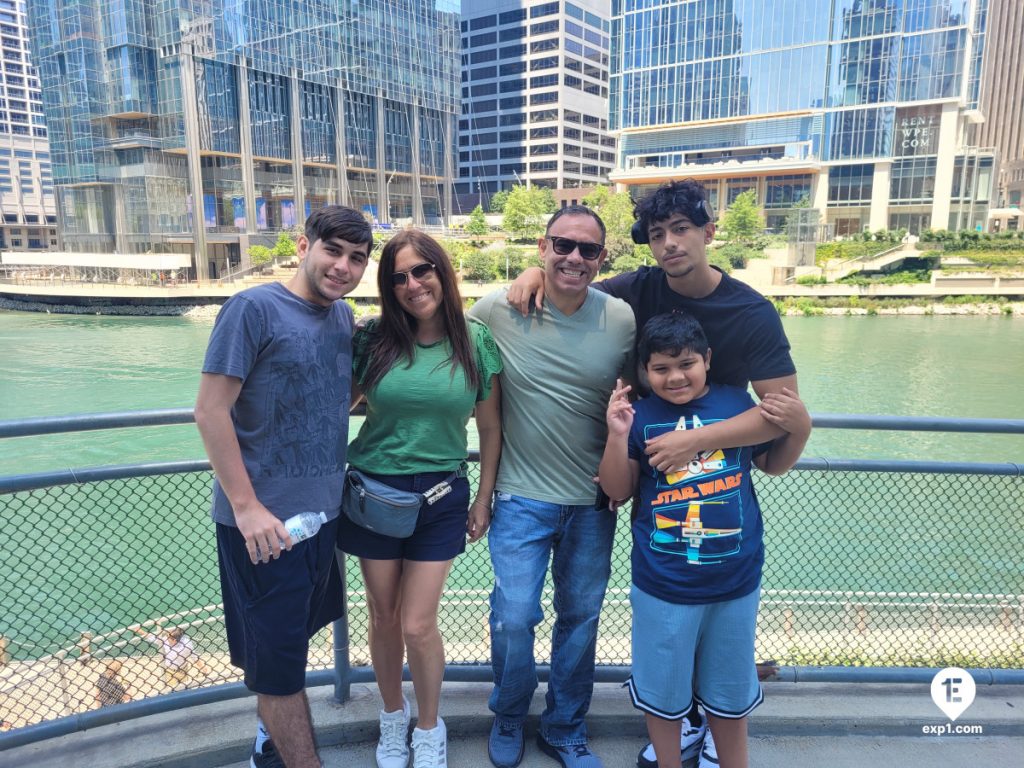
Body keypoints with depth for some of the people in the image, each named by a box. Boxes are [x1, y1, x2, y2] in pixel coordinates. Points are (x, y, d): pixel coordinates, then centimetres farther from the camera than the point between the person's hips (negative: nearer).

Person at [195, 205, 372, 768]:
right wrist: (246, 507, -18)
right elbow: (210, 410, -16)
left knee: (291, 640, 23)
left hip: (323, 511, 8)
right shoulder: (254, 308, -14)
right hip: (264, 520, -7)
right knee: (278, 658, 5)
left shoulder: (344, 317, 6)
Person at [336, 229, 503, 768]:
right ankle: (393, 718, 41)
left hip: (441, 495, -1)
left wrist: (483, 499, 4)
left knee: (418, 626, 2)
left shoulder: (476, 341, -5)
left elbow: (490, 428, 2)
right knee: (384, 618, 14)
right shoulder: (373, 338, -4)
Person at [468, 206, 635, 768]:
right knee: (514, 619, -2)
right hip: (523, 496, -2)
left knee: (581, 618, 15)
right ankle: (508, 717, 32)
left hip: (594, 500, 3)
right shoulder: (496, 311, -9)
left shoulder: (623, 320, -5)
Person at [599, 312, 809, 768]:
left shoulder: (736, 402, -5)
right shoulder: (640, 416, -8)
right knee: (663, 688, 17)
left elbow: (773, 465, 10)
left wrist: (799, 429, -8)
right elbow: (618, 491, -5)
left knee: (729, 687, 23)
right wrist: (617, 436, -19)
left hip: (735, 580, 1)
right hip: (663, 585, -1)